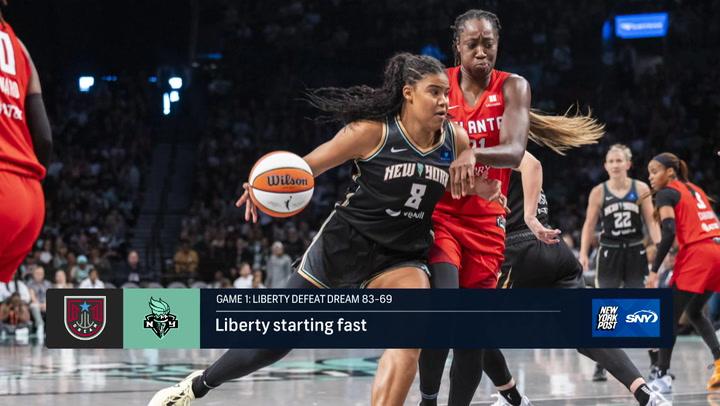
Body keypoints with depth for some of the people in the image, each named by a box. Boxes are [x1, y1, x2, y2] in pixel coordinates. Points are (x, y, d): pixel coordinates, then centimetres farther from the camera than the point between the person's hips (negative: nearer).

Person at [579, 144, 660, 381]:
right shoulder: (599, 192, 0)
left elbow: (651, 221, 1)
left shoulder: (641, 189, 0)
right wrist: (584, 253, -8)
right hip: (609, 254, 0)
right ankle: (600, 365, 2)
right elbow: (589, 225, 2)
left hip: (635, 253, 0)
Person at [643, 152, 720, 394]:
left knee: (669, 316, -1)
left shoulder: (666, 193, -1)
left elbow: (669, 232, -14)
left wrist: (654, 270, -14)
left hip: (697, 254, -8)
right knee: (694, 312, 23)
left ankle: (663, 376, -6)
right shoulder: (695, 190, 23)